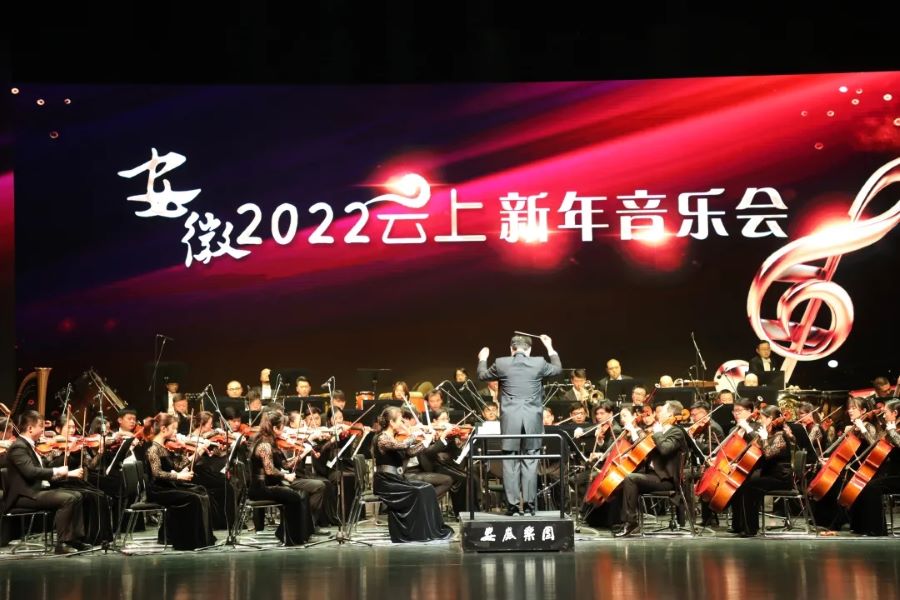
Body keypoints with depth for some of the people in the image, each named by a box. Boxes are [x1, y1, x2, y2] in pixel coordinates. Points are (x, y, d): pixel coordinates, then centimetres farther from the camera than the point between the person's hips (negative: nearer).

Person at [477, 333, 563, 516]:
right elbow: (558, 369, 20)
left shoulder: (501, 363, -2)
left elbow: (482, 375, 16)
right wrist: (550, 347, 31)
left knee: (510, 463, 4)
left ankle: (512, 503, 3)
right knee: (530, 463, 4)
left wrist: (482, 359, 35)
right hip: (533, 420, 1)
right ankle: (529, 503, 3)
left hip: (510, 420, 0)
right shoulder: (539, 363, -1)